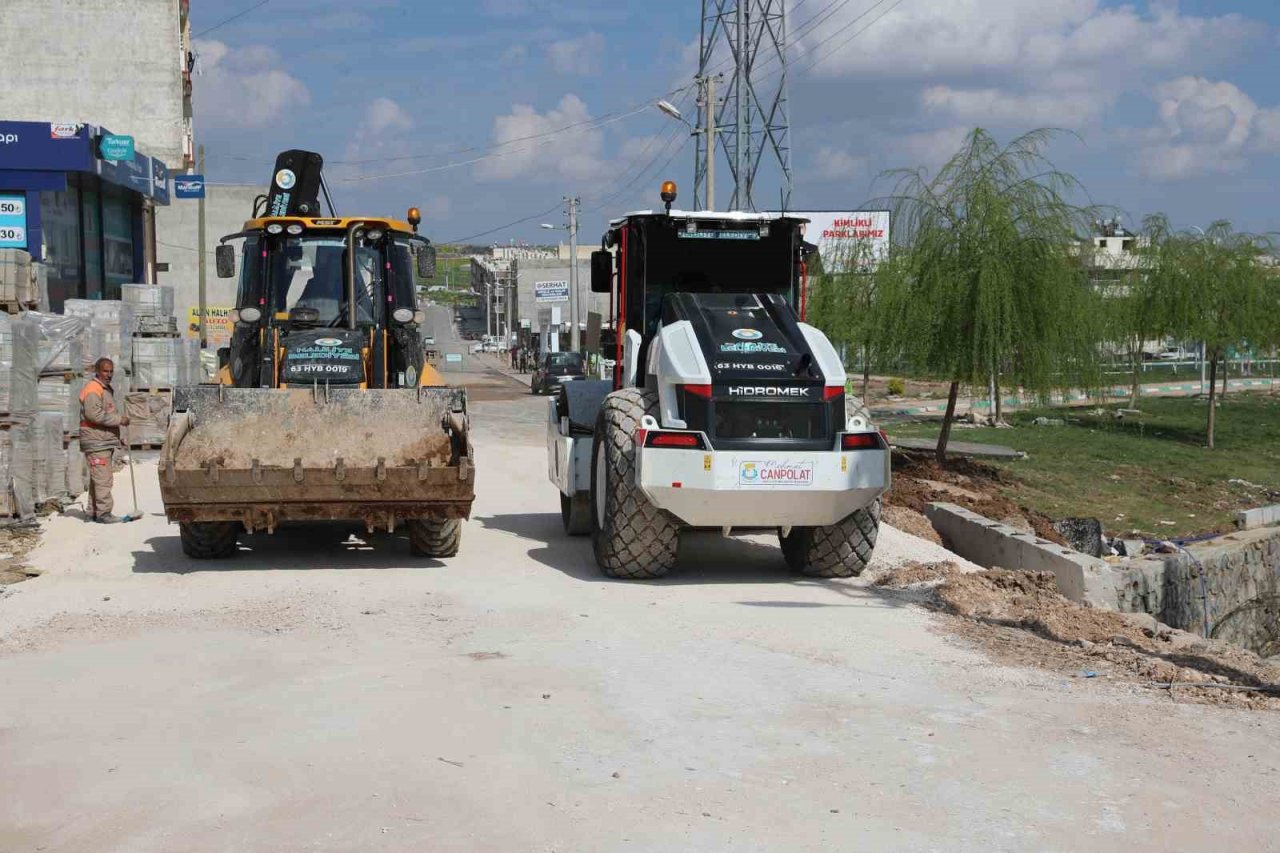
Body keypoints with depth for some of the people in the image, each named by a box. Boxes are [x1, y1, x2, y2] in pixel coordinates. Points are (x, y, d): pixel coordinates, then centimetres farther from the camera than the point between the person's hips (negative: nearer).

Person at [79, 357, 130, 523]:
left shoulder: (107, 389, 21)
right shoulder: (93, 389, -12)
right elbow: (95, 414, -23)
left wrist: (118, 438, 24)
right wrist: (119, 419, -19)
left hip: (105, 441, 10)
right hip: (96, 442, -10)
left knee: (97, 478, 13)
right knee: (103, 478, -12)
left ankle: (94, 511, 18)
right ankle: (103, 513, -12)